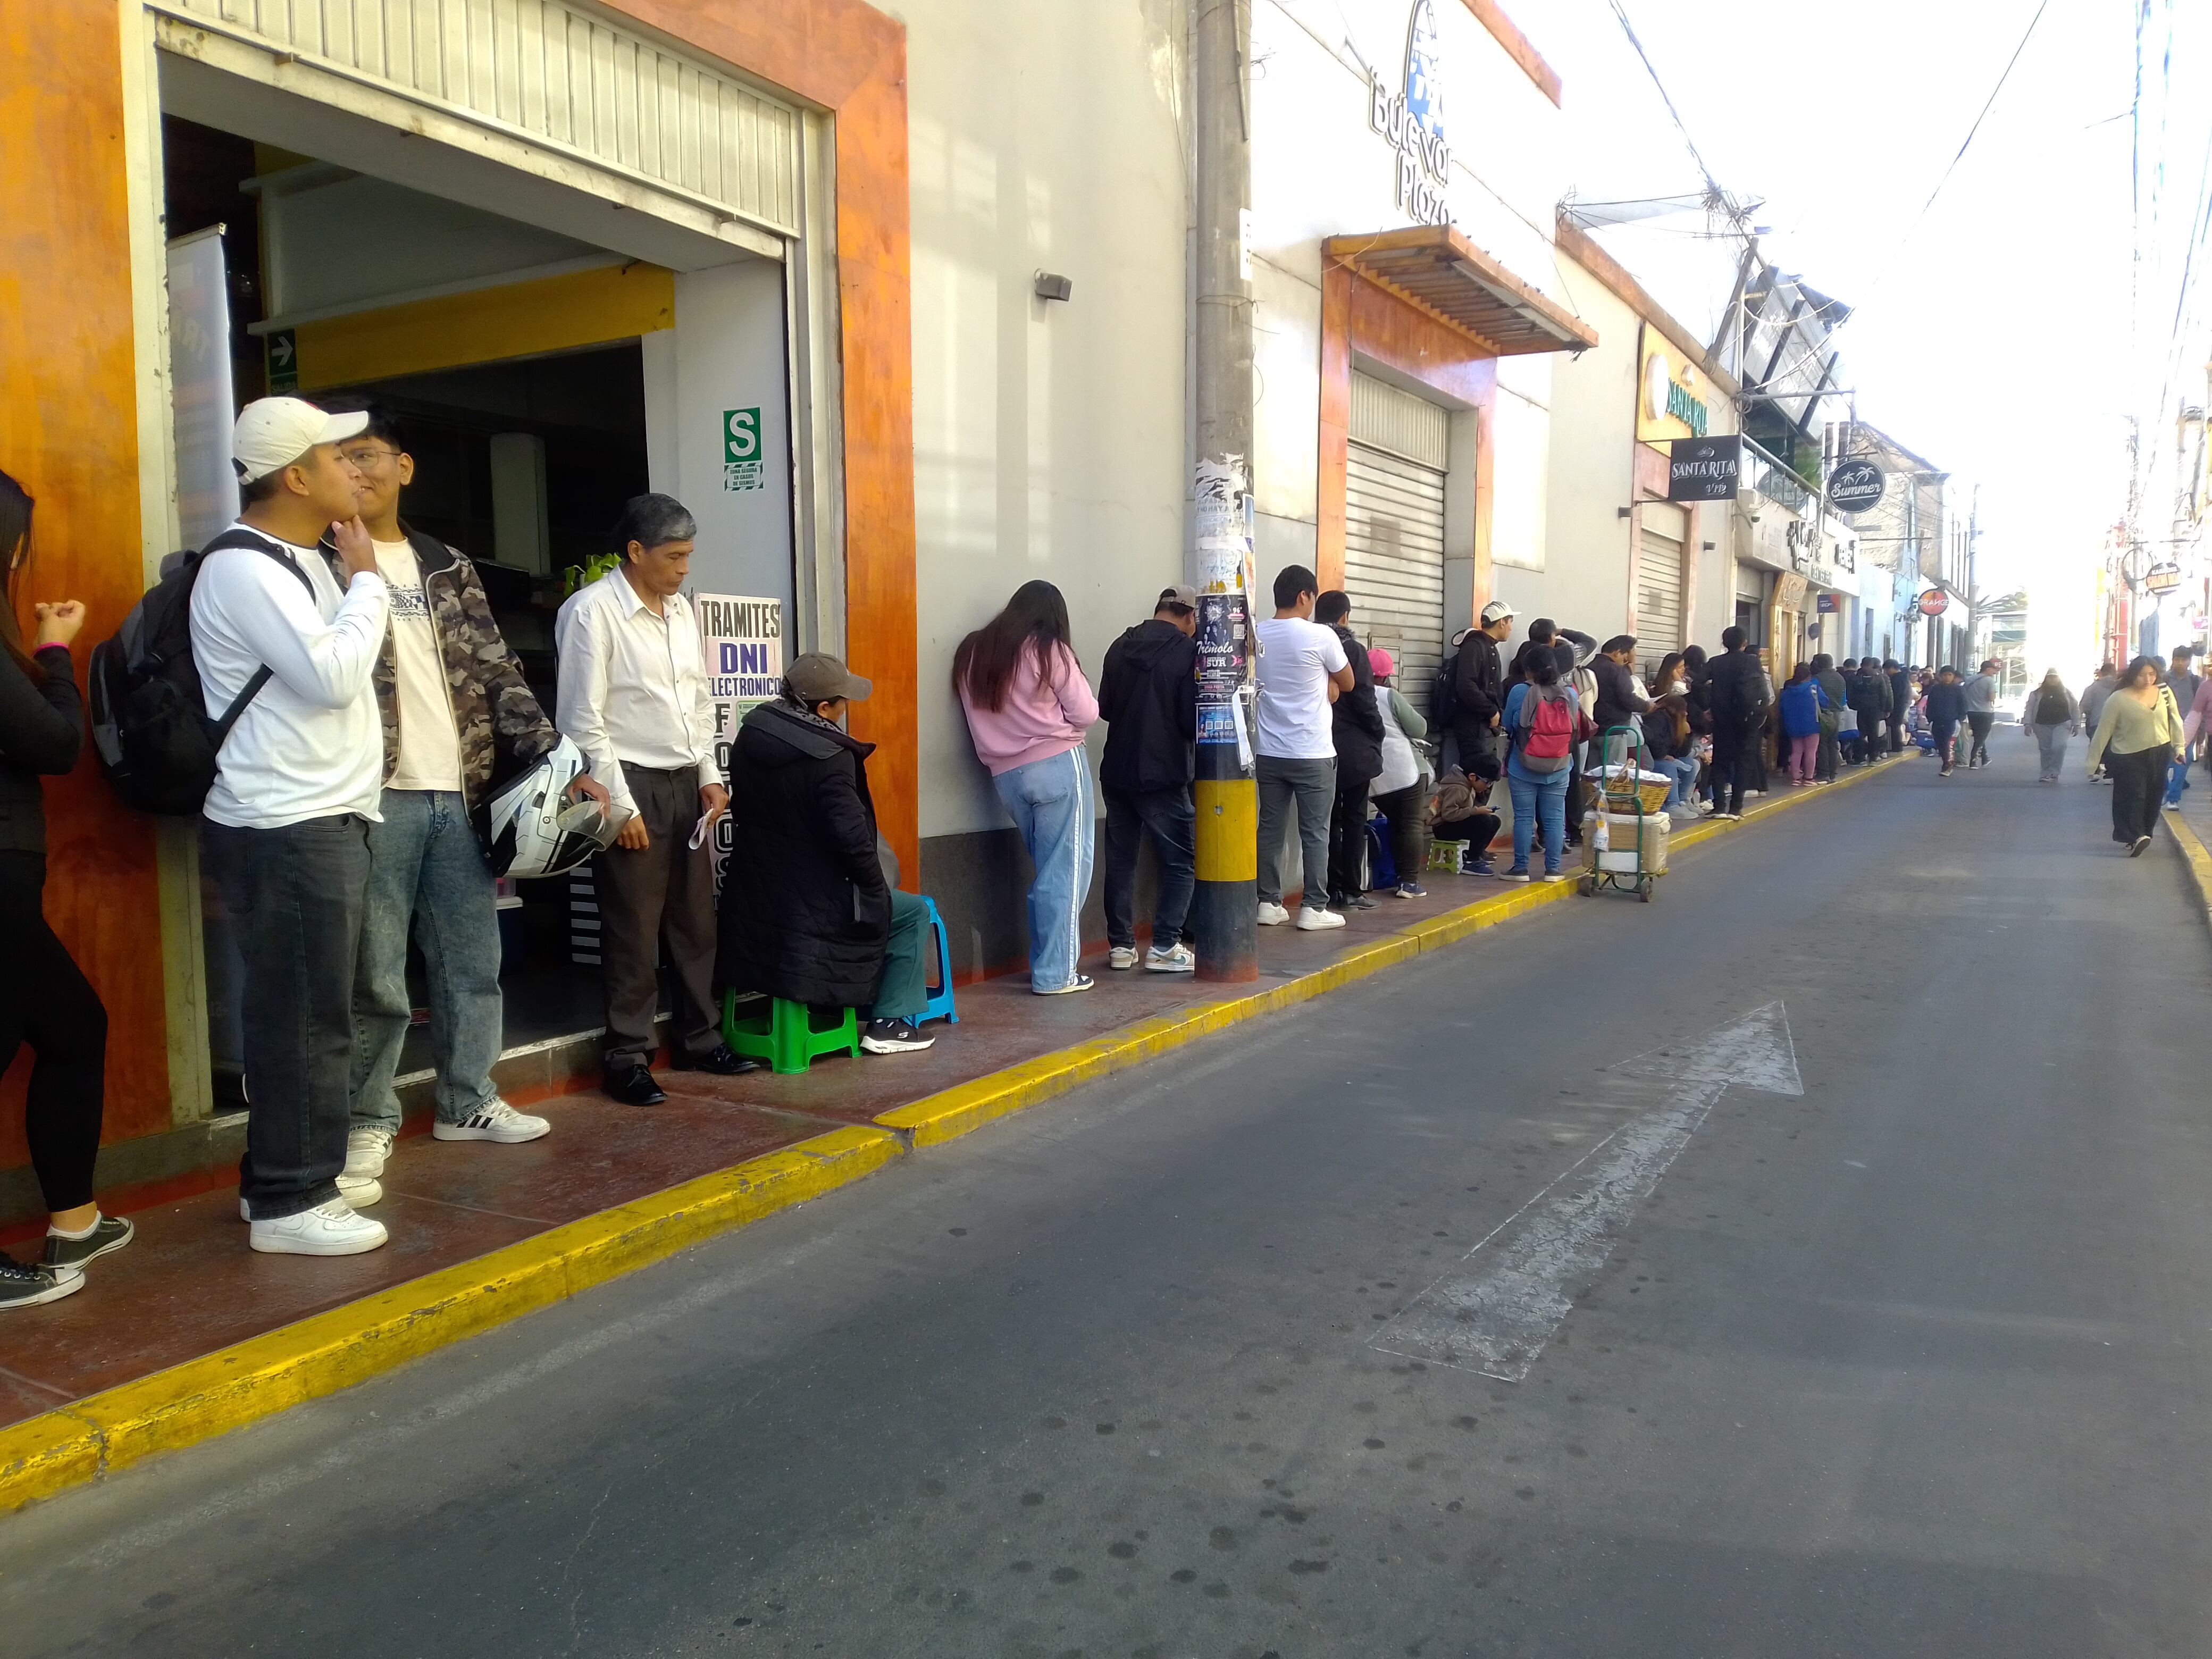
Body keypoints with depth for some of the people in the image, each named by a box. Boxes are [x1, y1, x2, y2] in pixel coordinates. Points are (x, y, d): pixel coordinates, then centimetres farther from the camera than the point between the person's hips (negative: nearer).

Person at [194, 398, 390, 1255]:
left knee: (307, 1012, 15)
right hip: (285, 830, -10)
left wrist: (354, 580, 11)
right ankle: (288, 1202, 5)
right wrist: (365, 579, -12)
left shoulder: (302, 563, 17)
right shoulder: (243, 568, -14)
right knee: (303, 1016, -5)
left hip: (321, 820, 10)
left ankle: (290, 1173, 27)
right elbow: (333, 677, -20)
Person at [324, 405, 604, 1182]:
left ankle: (468, 1100, 26)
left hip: (460, 796, 5)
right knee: (376, 976, 0)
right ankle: (368, 1118, 15)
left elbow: (497, 673, 12)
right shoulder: (325, 562, 2)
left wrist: (557, 761, 5)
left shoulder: (448, 567, 15)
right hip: (376, 799, -4)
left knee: (474, 962, 12)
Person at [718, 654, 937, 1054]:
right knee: (914, 913, 11)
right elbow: (852, 836, -25)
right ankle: (888, 1023, 10)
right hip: (811, 906, -8)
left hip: (752, 896, 8)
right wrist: (877, 889, -8)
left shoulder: (751, 733, 0)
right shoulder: (829, 757, -23)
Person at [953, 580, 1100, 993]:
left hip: (1006, 774, 5)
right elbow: (1087, 713, -2)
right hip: (1058, 766, -5)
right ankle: (1056, 973, 1)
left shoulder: (973, 653, 9)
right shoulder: (1050, 650, -4)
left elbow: (979, 716, 13)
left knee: (1047, 871, 16)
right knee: (1065, 871, 1)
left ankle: (1044, 965, 18)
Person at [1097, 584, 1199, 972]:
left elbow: (1105, 708, 11)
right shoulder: (1188, 652, -11)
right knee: (1181, 861, 5)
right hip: (1163, 776, -5)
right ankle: (1164, 947, 0)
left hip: (1117, 771, 6)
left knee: (1120, 860, 12)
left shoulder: (1120, 647, 5)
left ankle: (1120, 945, 16)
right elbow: (1194, 720, -14)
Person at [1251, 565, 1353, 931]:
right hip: (1313, 754, -5)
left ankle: (1269, 903, 14)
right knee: (1315, 832, 3)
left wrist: (1321, 685, 6)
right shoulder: (1320, 636, -12)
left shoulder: (1255, 636, 3)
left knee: (1270, 828, 10)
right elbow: (1348, 684, 2)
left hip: (1268, 752, 5)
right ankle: (1314, 908, 6)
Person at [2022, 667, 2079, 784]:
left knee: (2058, 747, -18)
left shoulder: (2066, 693, 7)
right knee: (2045, 750, 6)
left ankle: (2053, 773, -15)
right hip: (2042, 726, 1)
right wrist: (2027, 724, -5)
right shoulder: (2037, 693, 3)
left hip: (2062, 725, -1)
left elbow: (2075, 709, 12)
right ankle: (2046, 774, 18)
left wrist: (2076, 725, 7)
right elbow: (2029, 709, 3)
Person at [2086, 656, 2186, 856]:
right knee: (2134, 795, -15)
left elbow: (2175, 719, 12)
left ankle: (2143, 835, 22)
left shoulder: (2164, 691, 0)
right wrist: (2093, 762, -7)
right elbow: (2104, 731, -8)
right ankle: (2134, 837, -24)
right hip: (2129, 756, -5)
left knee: (2153, 797, 10)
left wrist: (2179, 746, 10)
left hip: (2160, 753, 5)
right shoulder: (2118, 700, -12)